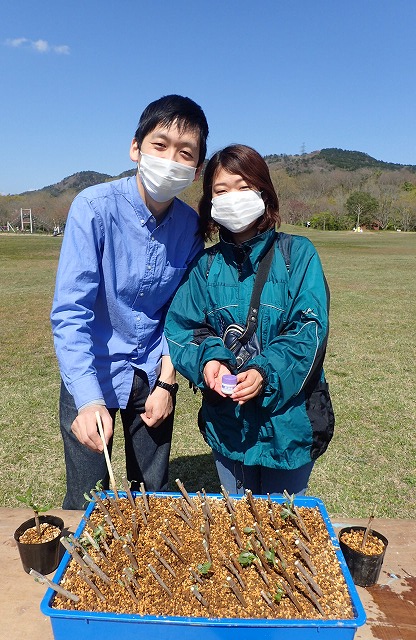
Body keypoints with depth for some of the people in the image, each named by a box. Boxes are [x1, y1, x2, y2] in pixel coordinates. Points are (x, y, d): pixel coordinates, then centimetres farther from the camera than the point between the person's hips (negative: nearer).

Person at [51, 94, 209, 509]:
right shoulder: (95, 207, -19)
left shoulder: (191, 225, -7)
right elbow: (70, 312, -23)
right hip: (92, 373, -3)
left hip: (152, 376, 4)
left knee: (155, 495, 17)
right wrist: (89, 399, -32)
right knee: (87, 504, 8)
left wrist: (166, 382, -2)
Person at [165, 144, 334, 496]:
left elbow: (310, 329, -13)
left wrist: (265, 371, -26)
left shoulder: (298, 254, -6)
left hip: (288, 418, -2)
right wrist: (208, 359, -20)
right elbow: (180, 328, 0)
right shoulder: (206, 265, 3)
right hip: (227, 421, 3)